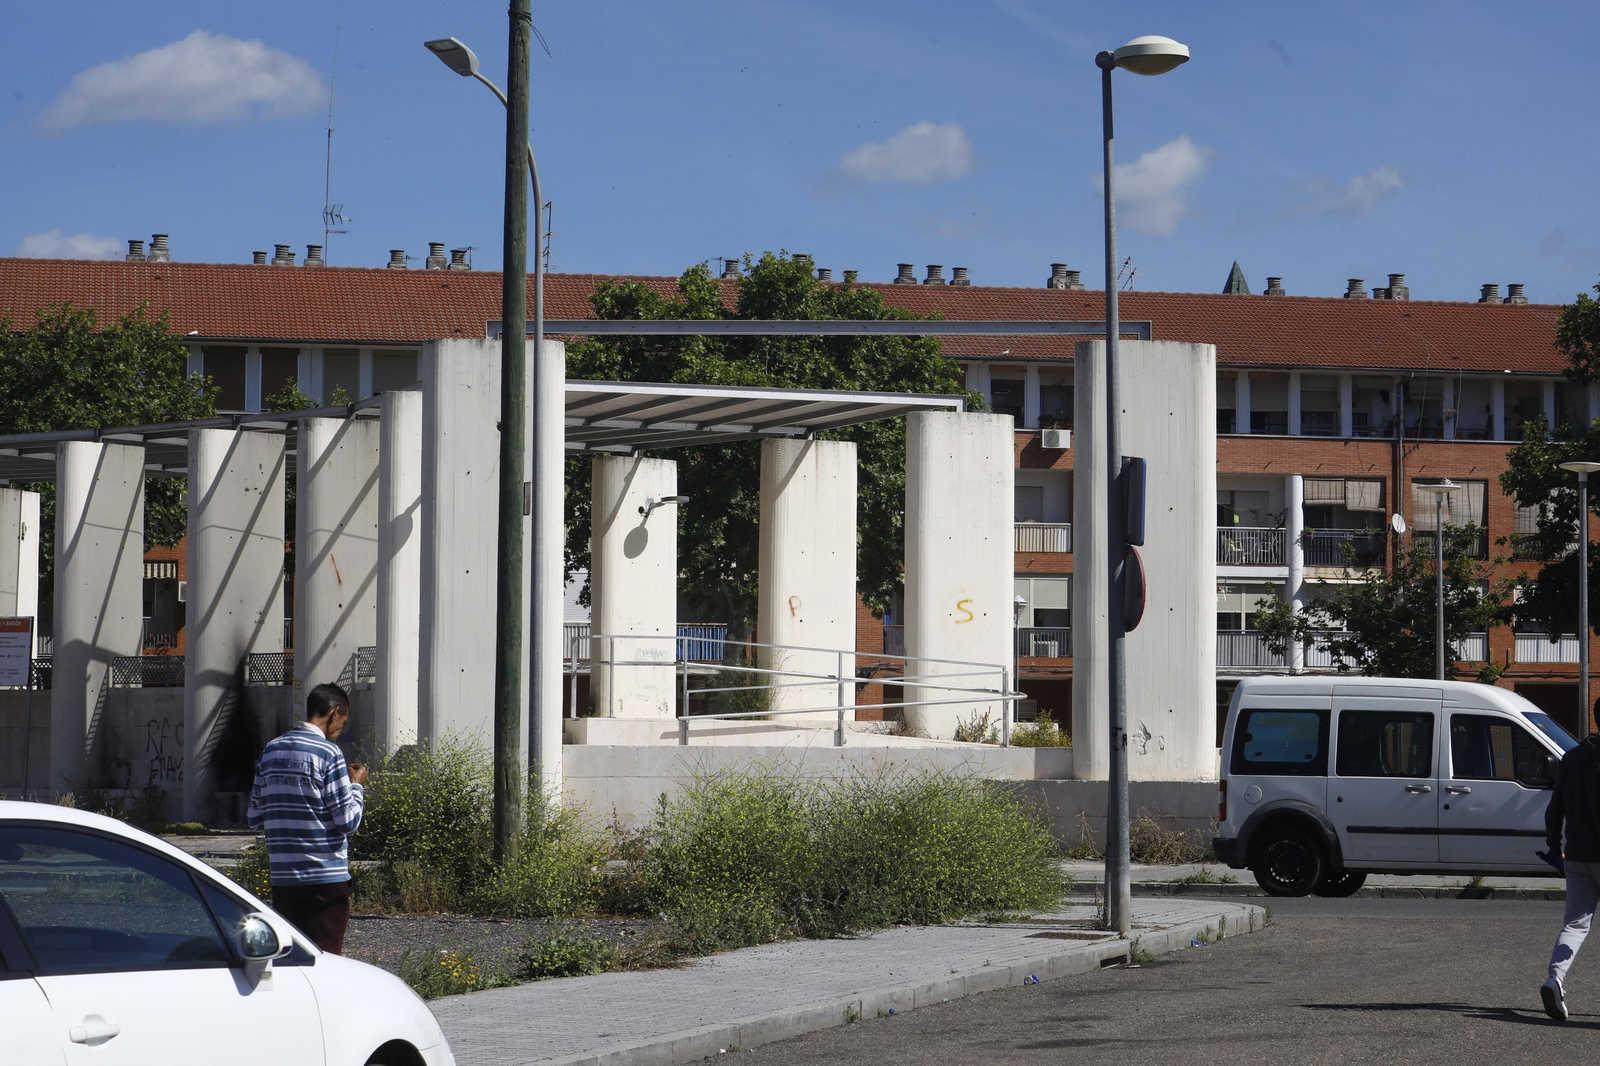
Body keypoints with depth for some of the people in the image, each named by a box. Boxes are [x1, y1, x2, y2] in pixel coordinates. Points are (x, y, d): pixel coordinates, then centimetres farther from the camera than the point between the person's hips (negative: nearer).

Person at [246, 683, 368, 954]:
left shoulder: (271, 751, 8)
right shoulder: (328, 753, -11)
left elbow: (254, 818, 12)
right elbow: (348, 821, -12)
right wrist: (356, 785, 5)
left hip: (282, 878, 6)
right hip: (326, 877, -6)